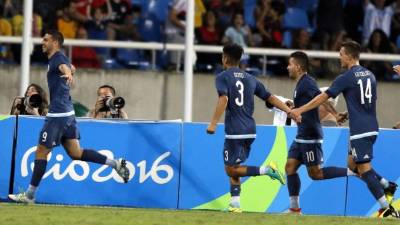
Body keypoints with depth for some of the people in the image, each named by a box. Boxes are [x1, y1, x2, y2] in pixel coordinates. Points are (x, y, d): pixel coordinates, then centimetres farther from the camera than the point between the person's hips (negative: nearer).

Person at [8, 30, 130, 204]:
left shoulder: (58, 58, -13)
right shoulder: (55, 59, 17)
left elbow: (64, 66, -38)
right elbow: (69, 67, 40)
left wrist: (68, 74, -61)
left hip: (58, 115, -10)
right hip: (67, 113, 10)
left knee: (41, 152, -4)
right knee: (76, 153, 6)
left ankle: (29, 195, 0)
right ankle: (115, 163, 0)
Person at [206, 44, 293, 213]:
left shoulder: (223, 77, -3)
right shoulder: (250, 79, 15)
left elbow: (223, 99, -19)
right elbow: (270, 98, 12)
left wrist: (213, 123, -20)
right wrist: (290, 111, 15)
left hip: (234, 132, -7)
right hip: (250, 131, 7)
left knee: (231, 170, -3)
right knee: (233, 168, 15)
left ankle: (266, 170, -18)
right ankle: (235, 203, 8)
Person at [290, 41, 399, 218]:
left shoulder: (347, 78, -10)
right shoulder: (370, 75, 11)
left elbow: (323, 98, -8)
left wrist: (299, 111, -1)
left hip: (360, 130, -8)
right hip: (371, 128, 8)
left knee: (364, 170, -5)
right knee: (352, 164, 20)